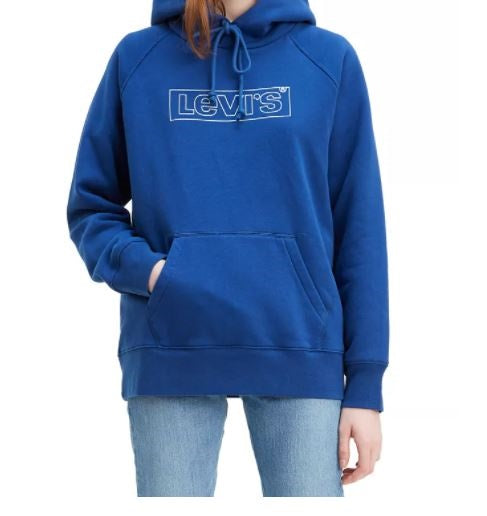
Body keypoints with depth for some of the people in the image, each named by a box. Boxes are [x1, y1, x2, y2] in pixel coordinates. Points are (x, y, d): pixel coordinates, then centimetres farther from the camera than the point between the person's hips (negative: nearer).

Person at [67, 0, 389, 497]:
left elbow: (359, 225, 4)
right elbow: (90, 205, 11)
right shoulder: (136, 57, 7)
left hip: (298, 349, 0)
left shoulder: (329, 58, 5)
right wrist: (144, 268, -10)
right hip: (170, 352, 1)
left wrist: (365, 382, 1)